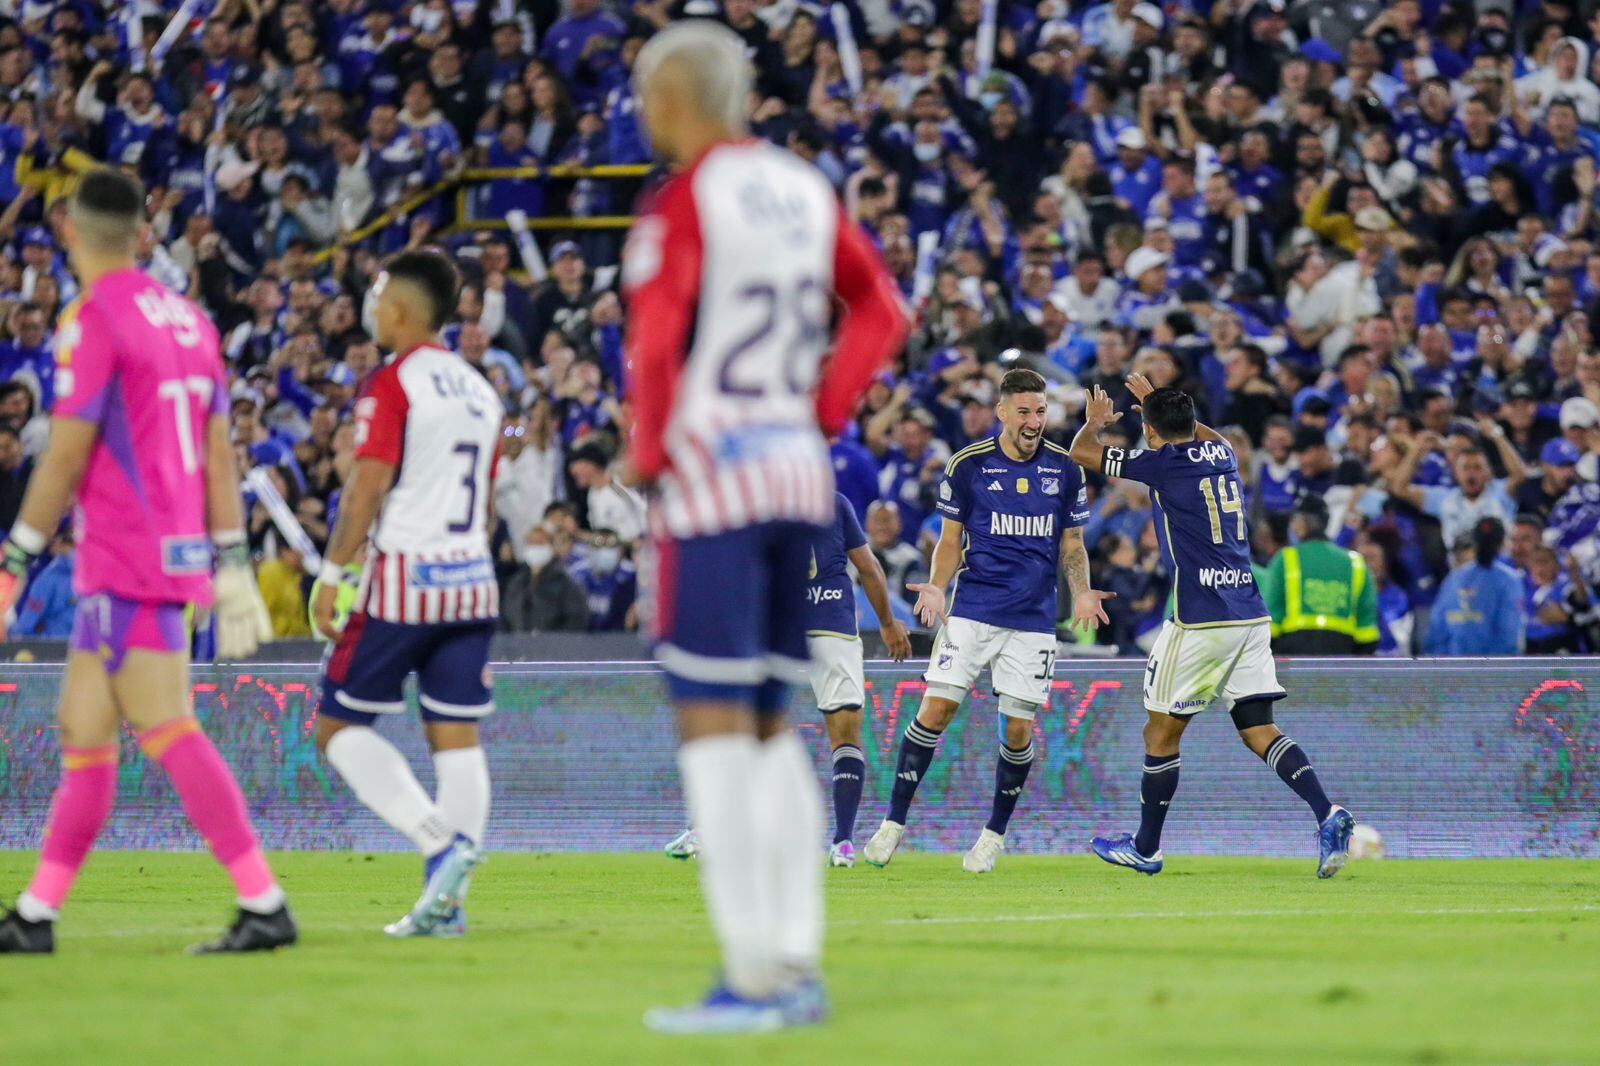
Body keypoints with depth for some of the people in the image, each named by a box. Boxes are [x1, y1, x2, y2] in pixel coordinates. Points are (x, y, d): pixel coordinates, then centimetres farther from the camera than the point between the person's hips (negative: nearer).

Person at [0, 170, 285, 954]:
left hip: (126, 561, -9)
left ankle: (264, 904, -17)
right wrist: (231, 562, 17)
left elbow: (67, 455, -14)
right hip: (181, 550, 9)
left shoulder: (95, 319, -11)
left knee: (166, 730, -11)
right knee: (84, 733, 12)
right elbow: (219, 454, 14)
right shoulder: (187, 318, 13)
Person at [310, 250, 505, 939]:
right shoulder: (480, 390, 15)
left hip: (403, 573, -7)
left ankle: (440, 842, -16)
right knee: (457, 735, 4)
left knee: (340, 725, 1)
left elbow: (368, 487, -15)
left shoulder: (392, 385, -8)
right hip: (471, 580, 7)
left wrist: (333, 574, -10)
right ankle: (445, 900, -1)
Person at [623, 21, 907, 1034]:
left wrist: (649, 455, -3)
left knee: (714, 726, -6)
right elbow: (883, 311, 16)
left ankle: (752, 976, -11)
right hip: (800, 476, 7)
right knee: (771, 726, 14)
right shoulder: (805, 192, 11)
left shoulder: (683, 206, -11)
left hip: (712, 480, -7)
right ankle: (799, 966, 12)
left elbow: (655, 348, -17)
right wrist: (820, 414, 15)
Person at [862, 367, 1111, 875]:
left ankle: (995, 833, 17)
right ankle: (894, 822, 0)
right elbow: (950, 540, 7)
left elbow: (1072, 544, 13)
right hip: (971, 609, -1)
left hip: (1033, 618, 1)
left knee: (1019, 730, -2)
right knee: (936, 709, -10)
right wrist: (936, 587, -10)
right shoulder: (967, 465, -1)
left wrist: (1081, 592, -5)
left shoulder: (1064, 470, 4)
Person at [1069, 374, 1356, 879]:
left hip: (1200, 622, -6)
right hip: (1251, 615, 6)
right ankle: (1327, 814, -19)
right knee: (1259, 730, 3)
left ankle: (1145, 848, 17)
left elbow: (1081, 452, 4)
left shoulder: (1165, 462, -5)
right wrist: (1159, 401, 51)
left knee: (1161, 734, 8)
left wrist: (1093, 421, 25)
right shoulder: (1221, 453, 13)